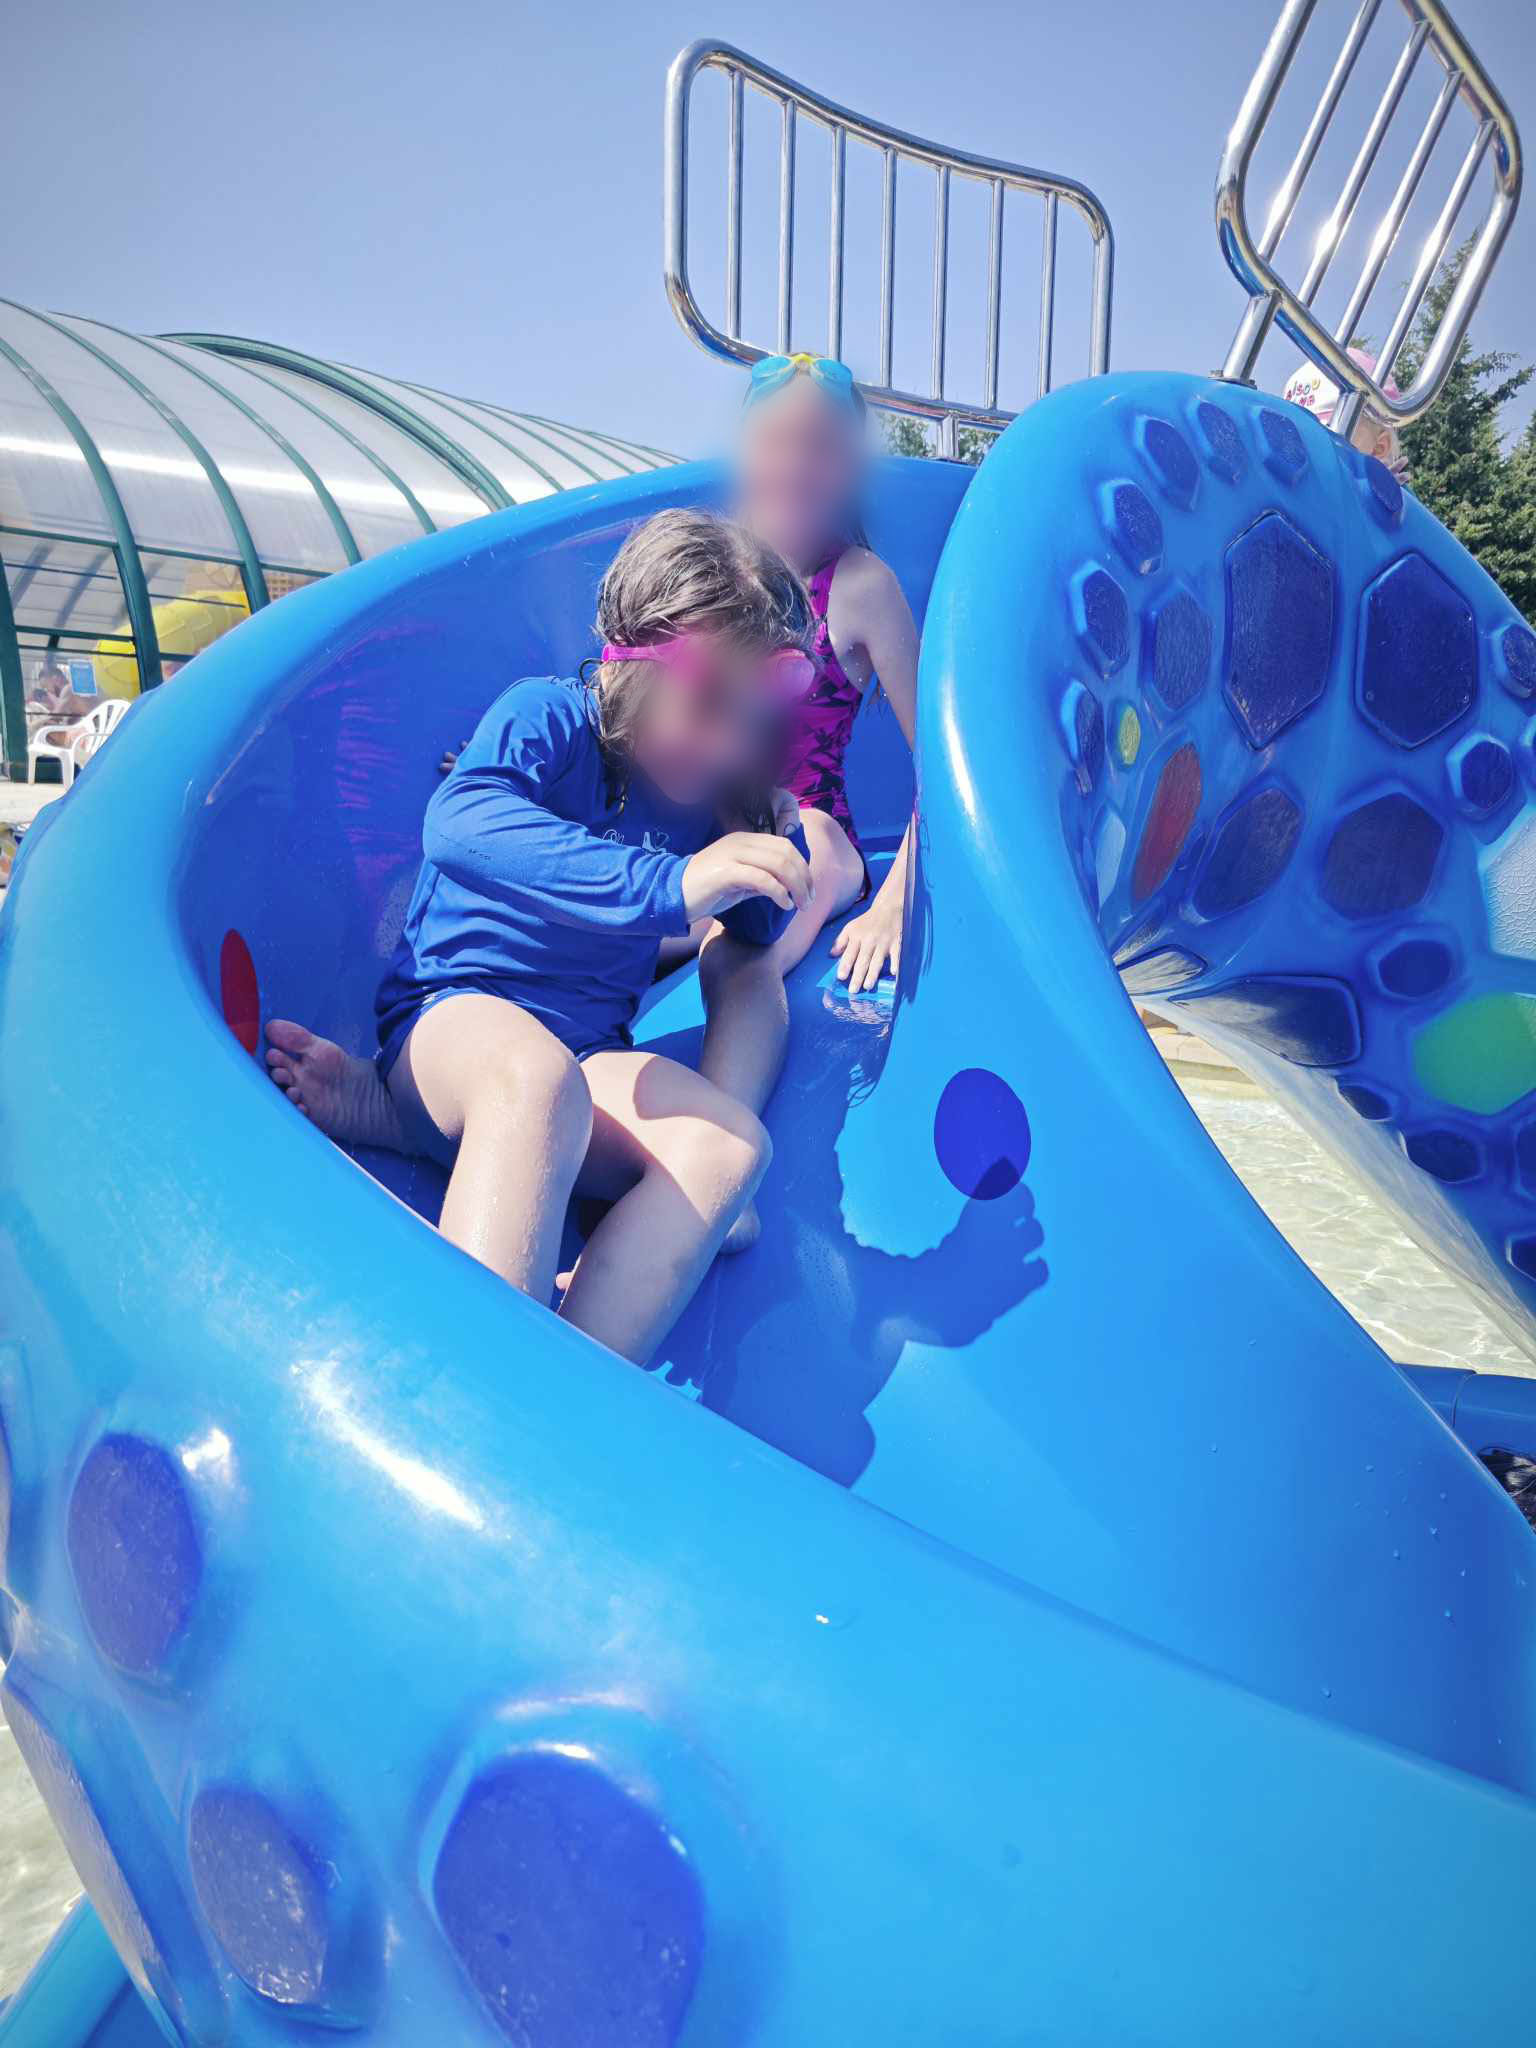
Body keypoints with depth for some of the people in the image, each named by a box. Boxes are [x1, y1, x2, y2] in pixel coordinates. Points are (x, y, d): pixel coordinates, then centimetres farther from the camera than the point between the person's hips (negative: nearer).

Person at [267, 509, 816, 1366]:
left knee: (731, 1145, -27)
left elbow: (755, 933, 21)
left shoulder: (719, 784, 6)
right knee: (536, 1074, -41)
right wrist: (667, 884, -43)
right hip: (455, 1012, -5)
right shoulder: (548, 718, -10)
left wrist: (778, 845, -3)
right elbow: (460, 825, -33)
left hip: (589, 1054, 5)